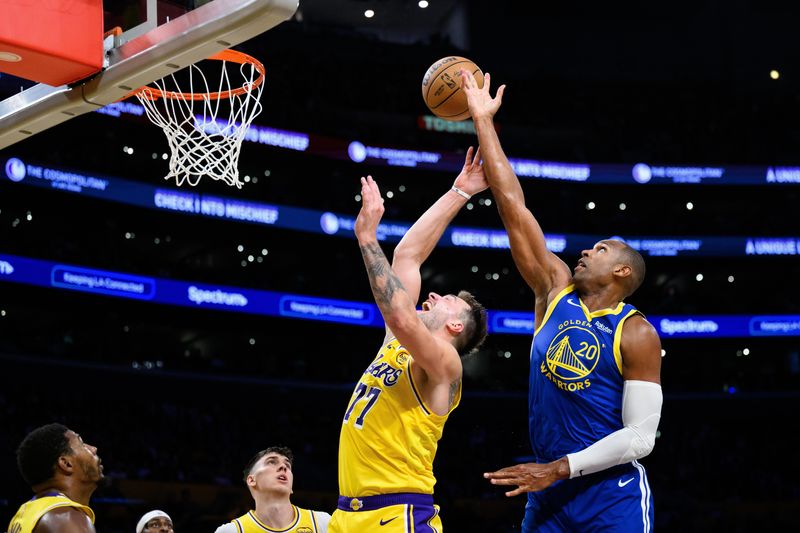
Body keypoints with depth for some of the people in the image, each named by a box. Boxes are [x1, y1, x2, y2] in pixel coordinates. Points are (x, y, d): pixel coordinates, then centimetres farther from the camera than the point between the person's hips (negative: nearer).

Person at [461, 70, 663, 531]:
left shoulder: (637, 334, -6)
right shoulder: (556, 291, 8)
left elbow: (641, 437, -12)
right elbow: (514, 209, 7)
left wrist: (560, 468, -18)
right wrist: (484, 121, 6)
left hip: (613, 495, -5)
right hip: (548, 493, 5)